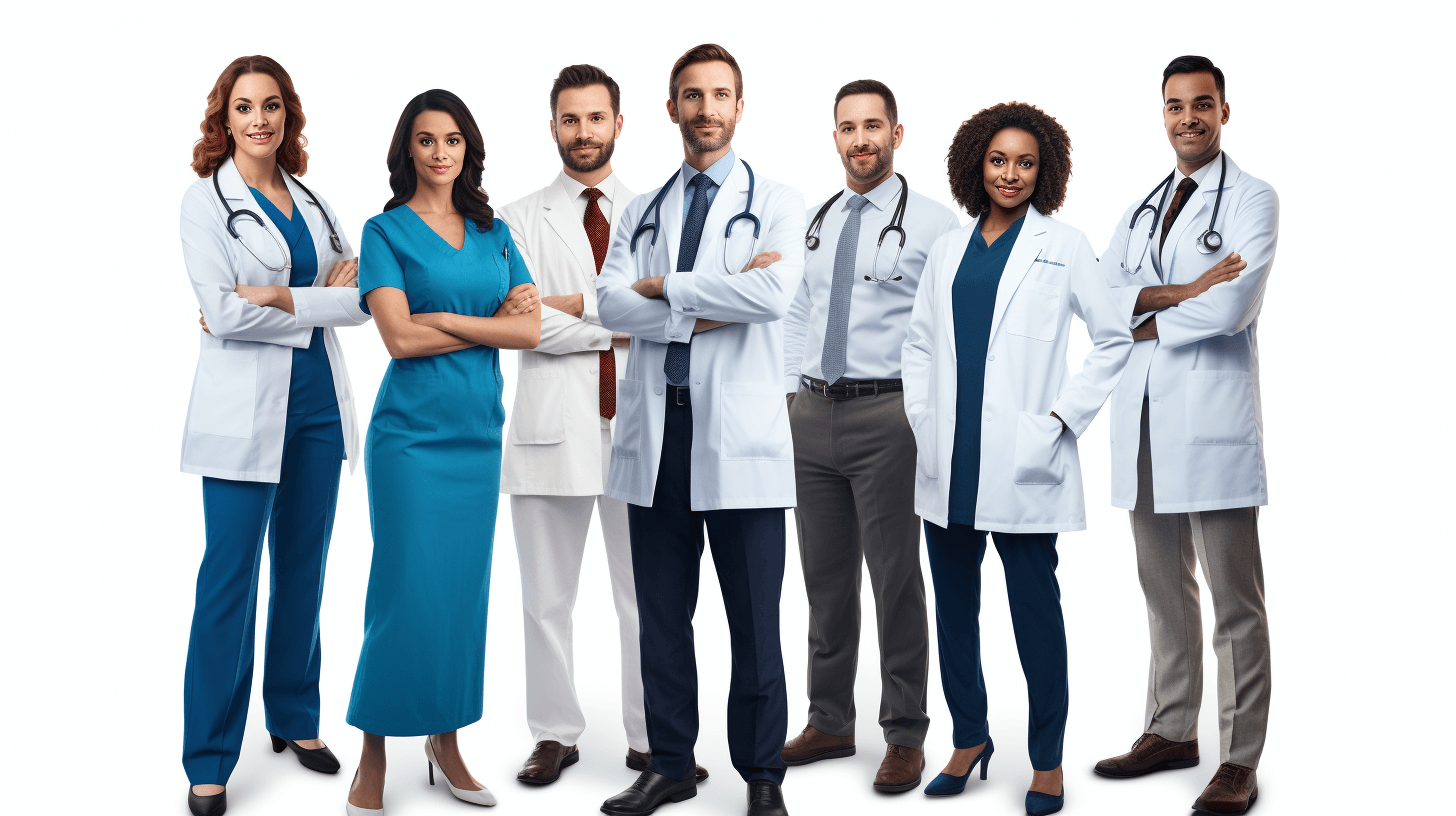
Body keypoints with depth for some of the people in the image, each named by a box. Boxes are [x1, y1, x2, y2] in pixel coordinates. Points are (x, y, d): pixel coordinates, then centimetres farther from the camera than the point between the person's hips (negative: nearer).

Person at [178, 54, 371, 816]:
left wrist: (279, 299, -11)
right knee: (230, 576, -4)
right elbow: (223, 312, -14)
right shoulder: (206, 200, -2)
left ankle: (295, 718, 28)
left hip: (317, 398, 5)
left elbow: (360, 297, 4)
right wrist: (320, 304, -9)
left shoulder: (309, 200, 13)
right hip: (245, 406, -5)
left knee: (305, 566, 12)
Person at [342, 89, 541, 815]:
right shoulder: (386, 231, -1)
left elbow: (530, 330, 1)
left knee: (463, 589, 8)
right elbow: (399, 337, -12)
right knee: (407, 589, -4)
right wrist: (489, 322, -8)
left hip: (479, 434, 5)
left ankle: (445, 743, 20)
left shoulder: (494, 234, 12)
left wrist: (442, 319, -9)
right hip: (412, 434, -5)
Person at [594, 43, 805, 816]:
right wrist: (707, 309, -12)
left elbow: (774, 293, -14)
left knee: (755, 618, 0)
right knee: (662, 612, 10)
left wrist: (665, 287, -7)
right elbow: (612, 303, -1)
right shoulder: (640, 211, 15)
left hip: (740, 430, -3)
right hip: (654, 429, 4)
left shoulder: (775, 201, 5)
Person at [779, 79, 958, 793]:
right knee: (825, 578, 12)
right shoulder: (812, 223, 14)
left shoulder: (932, 223, -4)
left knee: (895, 578, -1)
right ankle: (830, 722, 25)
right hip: (811, 414, 6)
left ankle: (905, 737, 10)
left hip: (887, 415, -5)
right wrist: (792, 394, 12)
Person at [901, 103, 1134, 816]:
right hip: (948, 463, 4)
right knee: (953, 609, 10)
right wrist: (922, 415, 7)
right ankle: (970, 738, 25)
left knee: (1035, 610, -2)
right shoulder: (948, 250, 14)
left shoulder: (1062, 248, 3)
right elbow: (918, 341, 19)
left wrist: (1064, 415, -4)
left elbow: (1115, 339, 3)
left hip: (1023, 462, -4)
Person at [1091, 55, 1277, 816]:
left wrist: (1146, 320, -2)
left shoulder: (1251, 200, 0)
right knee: (1164, 590, 14)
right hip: (1142, 419, 6)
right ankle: (1172, 731, 24)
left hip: (1213, 418, -6)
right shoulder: (1140, 210, 19)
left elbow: (1234, 305, -14)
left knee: (1234, 599, -3)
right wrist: (1183, 292, -11)